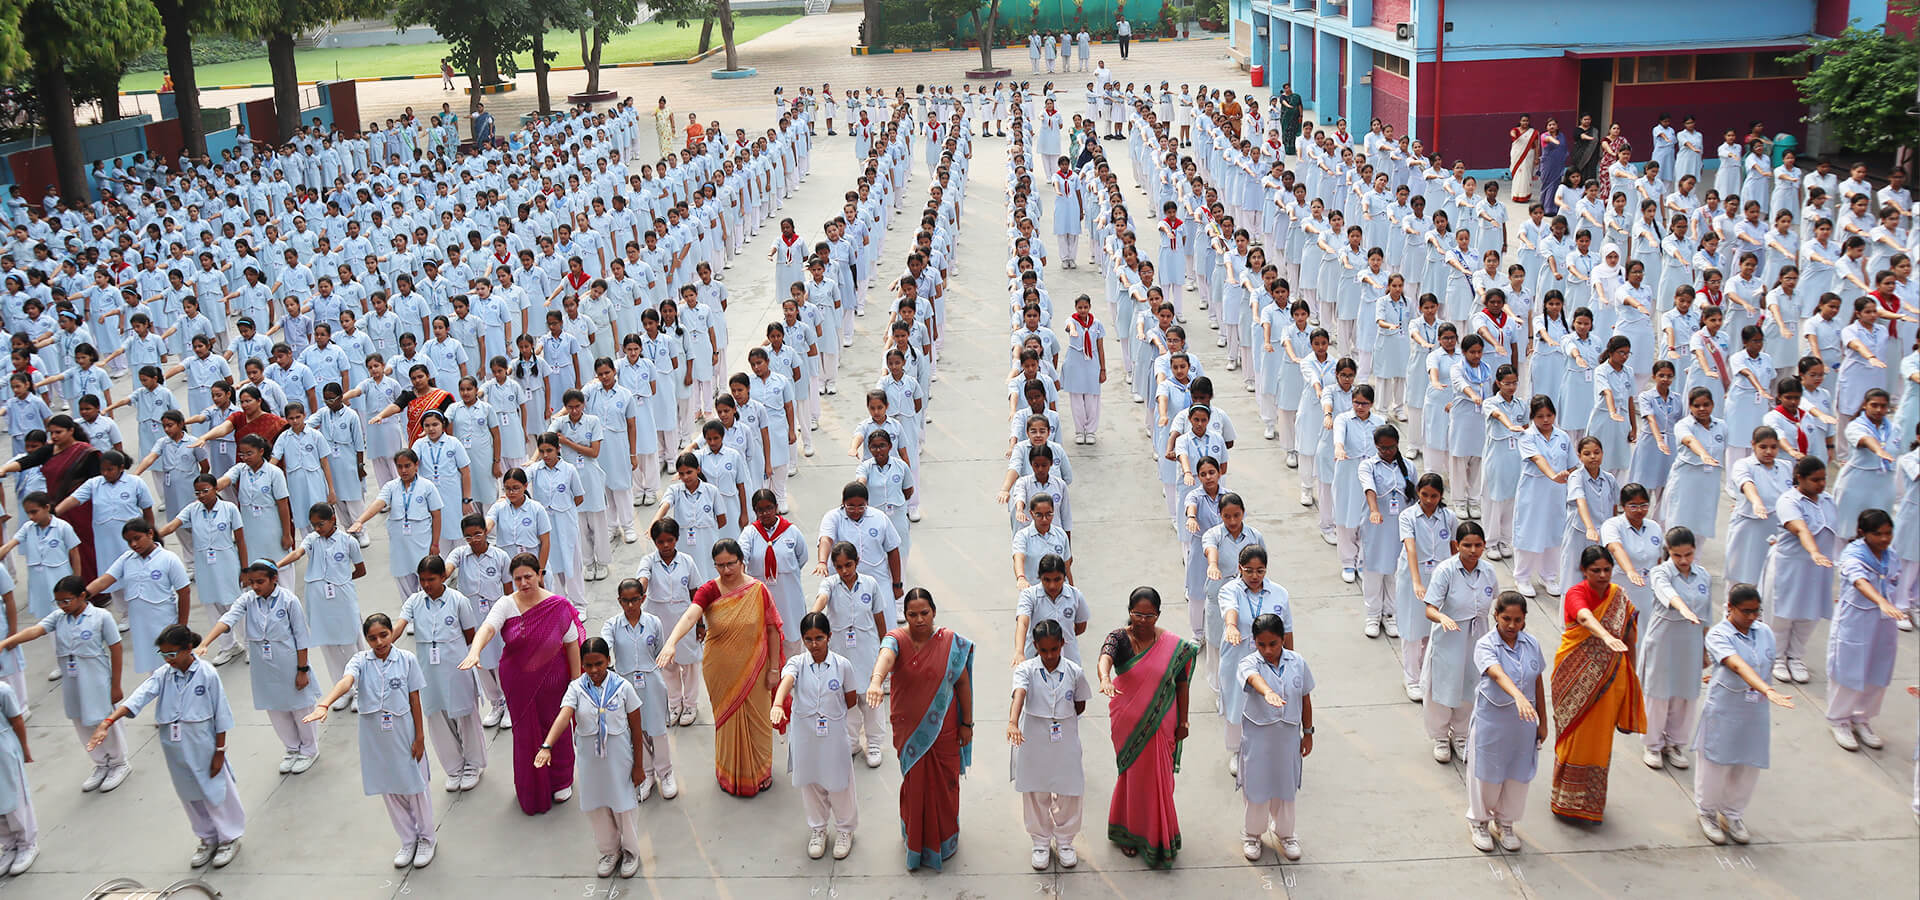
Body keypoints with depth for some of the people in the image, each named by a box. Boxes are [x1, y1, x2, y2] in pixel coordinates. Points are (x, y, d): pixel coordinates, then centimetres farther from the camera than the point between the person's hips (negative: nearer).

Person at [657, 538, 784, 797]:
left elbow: (772, 630, -2)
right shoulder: (709, 591, -11)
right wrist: (671, 642, -47)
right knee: (727, 719, 12)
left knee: (756, 718, 12)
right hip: (720, 671, 0)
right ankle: (731, 773, 32)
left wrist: (773, 669, -2)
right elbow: (690, 616, -29)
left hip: (753, 668, 0)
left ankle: (760, 771, 33)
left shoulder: (758, 590, -8)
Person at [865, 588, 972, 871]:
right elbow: (885, 657, -39)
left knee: (944, 782, 13)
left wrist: (967, 723, 1)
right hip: (908, 729, 0)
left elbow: (963, 683, -2)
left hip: (943, 728, 0)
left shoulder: (951, 643, -10)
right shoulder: (897, 639, -15)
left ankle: (944, 838, 36)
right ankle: (915, 836, 35)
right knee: (914, 782, 13)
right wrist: (876, 681, -61)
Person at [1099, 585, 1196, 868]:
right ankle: (1129, 833, 31)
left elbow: (1181, 683, 0)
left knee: (1158, 776, 10)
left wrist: (1182, 721, 2)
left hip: (1160, 723, 1)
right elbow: (1105, 657, -34)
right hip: (1127, 723, -1)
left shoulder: (1173, 645, -8)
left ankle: (1156, 835, 30)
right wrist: (1105, 679, -56)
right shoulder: (1119, 638, -12)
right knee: (1133, 773, 13)